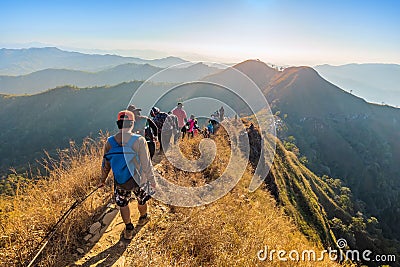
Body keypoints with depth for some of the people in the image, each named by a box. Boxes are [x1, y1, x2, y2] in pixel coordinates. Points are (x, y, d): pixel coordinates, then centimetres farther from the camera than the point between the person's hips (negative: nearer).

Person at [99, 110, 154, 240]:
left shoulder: (110, 142, -8)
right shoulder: (138, 140, -21)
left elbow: (106, 164, 4)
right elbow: (146, 164, -18)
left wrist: (102, 179, 19)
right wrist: (151, 179, -6)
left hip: (120, 182, 2)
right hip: (138, 180, -2)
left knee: (123, 204, 22)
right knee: (142, 200, 25)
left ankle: (128, 229, 37)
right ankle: (143, 218, 51)